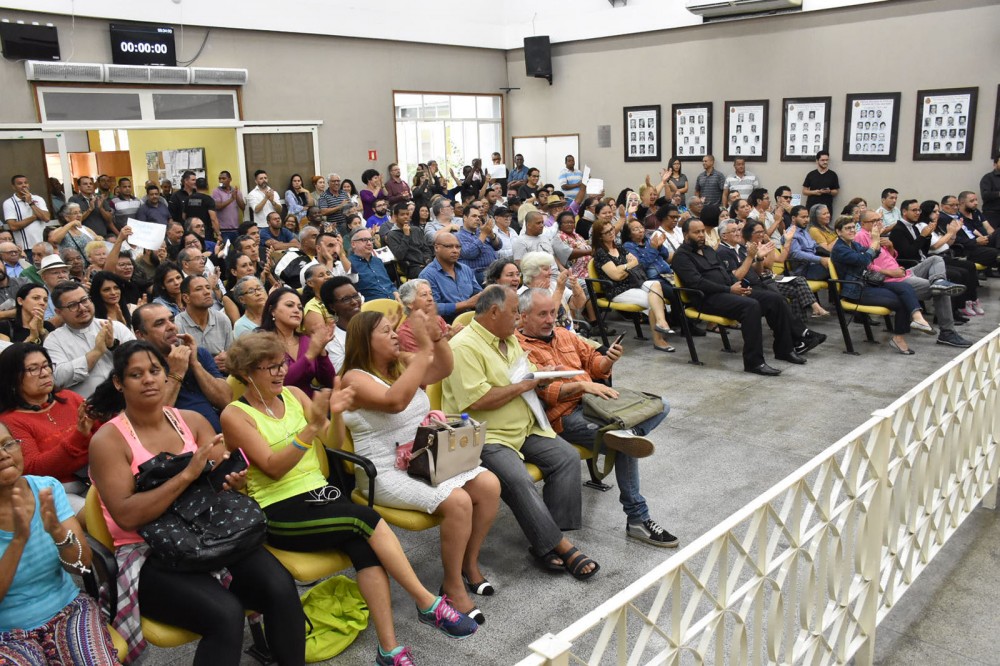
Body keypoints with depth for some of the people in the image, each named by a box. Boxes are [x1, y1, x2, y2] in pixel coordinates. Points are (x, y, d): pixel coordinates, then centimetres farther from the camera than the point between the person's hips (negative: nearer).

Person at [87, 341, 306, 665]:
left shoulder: (192, 420, 8)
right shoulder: (108, 440, -6)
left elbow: (226, 476, 7)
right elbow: (127, 516, -18)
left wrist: (235, 481, -17)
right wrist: (187, 475, -25)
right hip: (147, 555, -4)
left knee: (280, 587, -22)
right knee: (224, 613, -30)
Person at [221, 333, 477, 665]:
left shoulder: (293, 394, 9)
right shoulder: (235, 415, -6)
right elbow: (273, 468, -16)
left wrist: (336, 413, -12)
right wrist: (313, 426, -28)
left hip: (319, 492, 5)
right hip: (278, 513, -5)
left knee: (365, 545, -25)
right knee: (368, 520, -25)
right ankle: (430, 604, -14)